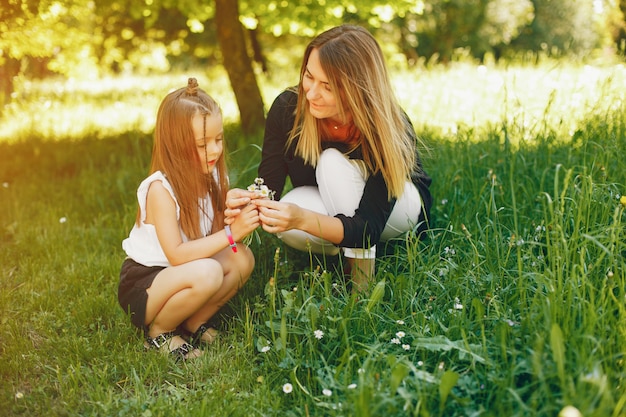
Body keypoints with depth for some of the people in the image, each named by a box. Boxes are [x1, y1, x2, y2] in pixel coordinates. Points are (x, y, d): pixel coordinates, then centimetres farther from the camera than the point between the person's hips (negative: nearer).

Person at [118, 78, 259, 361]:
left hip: (176, 276, 7)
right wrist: (231, 233, -32)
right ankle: (159, 331, -7)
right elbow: (176, 254, -29)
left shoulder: (210, 176, -3)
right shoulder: (160, 189, -24)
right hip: (141, 285, -7)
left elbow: (215, 236, -5)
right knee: (207, 273, -35)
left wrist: (239, 213, -26)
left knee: (242, 258, -16)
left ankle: (194, 323, 0)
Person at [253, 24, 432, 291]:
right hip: (330, 207, 3)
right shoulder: (287, 108, -24)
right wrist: (250, 202, -42)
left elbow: (368, 228, -34)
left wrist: (303, 219, -51)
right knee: (287, 223, -33)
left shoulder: (392, 129, -33)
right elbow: (267, 186, -17)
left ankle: (362, 279, -21)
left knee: (334, 163, -34)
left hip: (401, 206, -2)